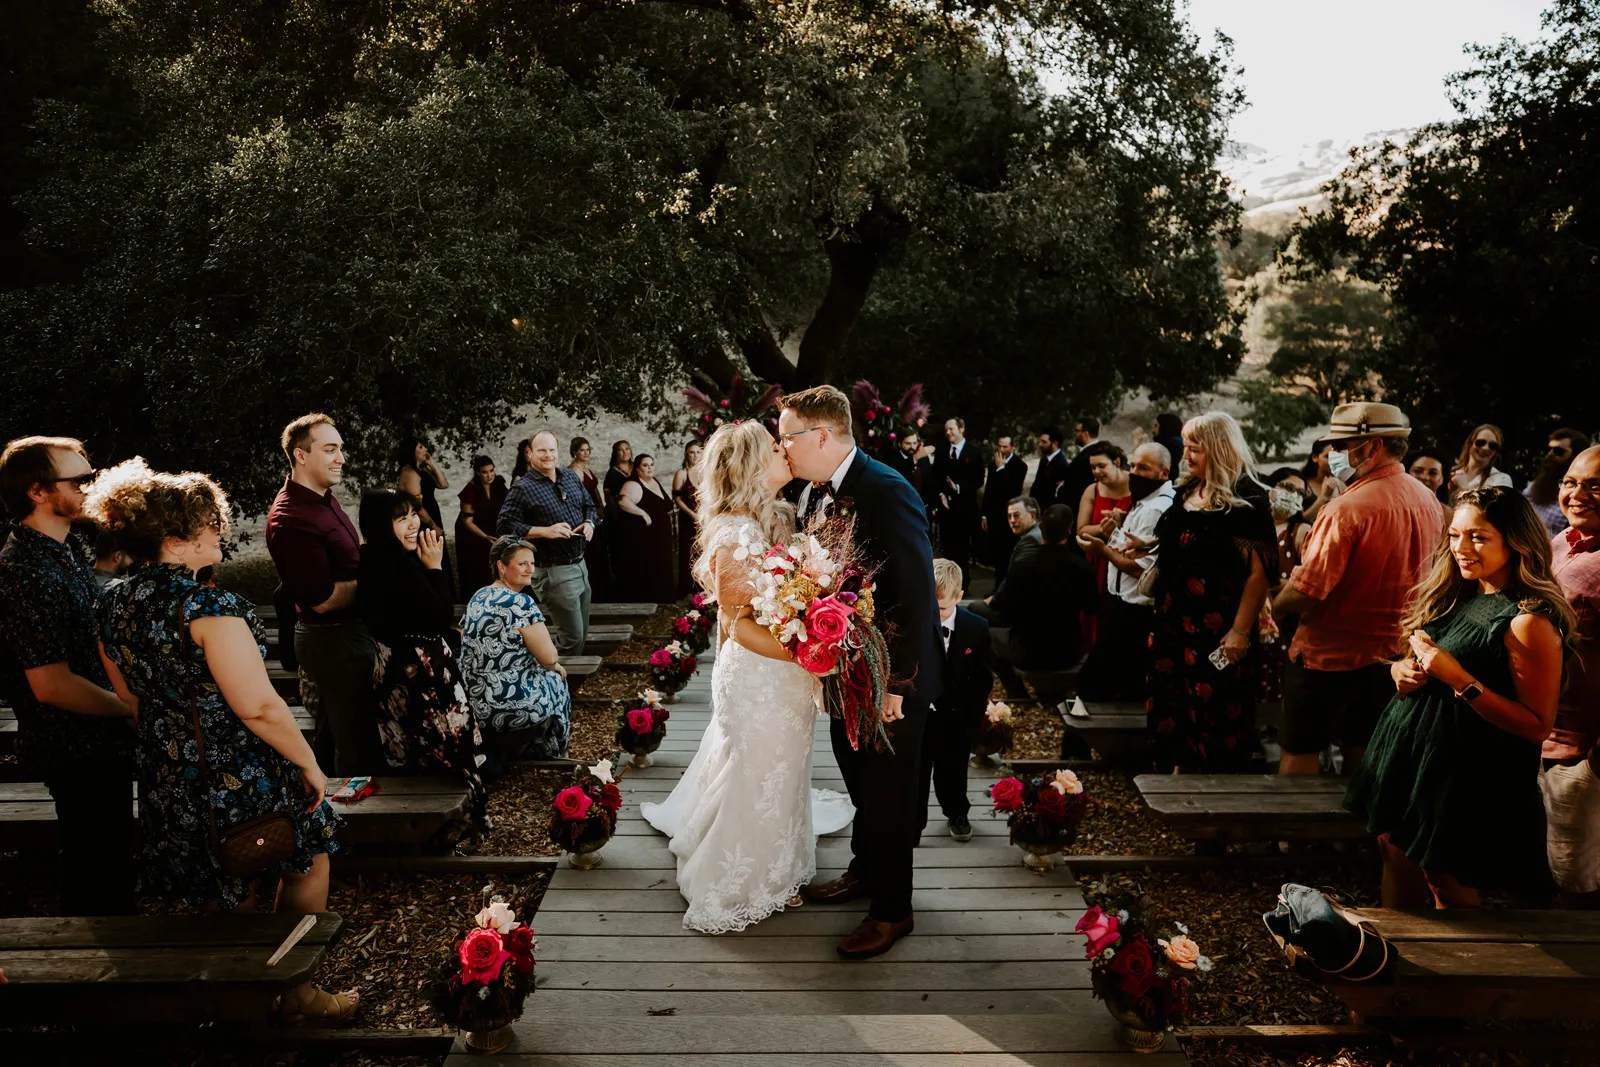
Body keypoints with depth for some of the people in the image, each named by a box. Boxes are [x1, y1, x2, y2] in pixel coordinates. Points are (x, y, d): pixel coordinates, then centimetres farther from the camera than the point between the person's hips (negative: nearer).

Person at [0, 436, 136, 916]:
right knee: (99, 881, 5)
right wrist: (131, 710, -13)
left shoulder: (67, 549, 9)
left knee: (111, 863, 23)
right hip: (79, 753, -10)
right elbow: (52, 685, -25)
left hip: (99, 744, 10)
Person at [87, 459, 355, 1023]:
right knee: (307, 865, 16)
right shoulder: (209, 606, -26)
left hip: (166, 779, 8)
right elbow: (258, 706, -26)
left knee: (231, 895, 24)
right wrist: (309, 764, -14)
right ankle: (298, 995, 26)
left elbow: (130, 696, 12)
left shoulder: (113, 603, 0)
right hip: (241, 775, -8)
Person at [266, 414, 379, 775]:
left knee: (330, 737, 23)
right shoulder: (292, 519, -23)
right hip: (333, 639, -10)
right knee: (359, 747, -3)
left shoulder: (323, 499, 8)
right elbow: (324, 599, -23)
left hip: (348, 631, 10)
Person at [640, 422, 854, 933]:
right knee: (758, 778, 8)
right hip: (758, 676, -9)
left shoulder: (777, 519, 4)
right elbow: (738, 624, -24)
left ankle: (773, 867, 46)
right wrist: (806, 654, -28)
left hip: (786, 674, 9)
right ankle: (744, 887, 29)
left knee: (781, 771, 24)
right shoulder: (737, 535, -24)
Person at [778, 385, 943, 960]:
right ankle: (864, 873, 46)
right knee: (859, 780, 25)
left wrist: (897, 683, -23)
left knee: (889, 795, 8)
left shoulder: (889, 493, -25)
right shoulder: (809, 490, 0)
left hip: (891, 679, -7)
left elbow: (917, 593, -25)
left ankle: (892, 910, 27)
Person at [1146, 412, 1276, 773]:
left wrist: (1240, 631, -21)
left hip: (1217, 631, -8)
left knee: (1215, 715, 1)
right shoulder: (1185, 493, 11)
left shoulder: (1247, 501, -13)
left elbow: (1259, 572, -18)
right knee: (1173, 710, 13)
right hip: (1175, 623, 8)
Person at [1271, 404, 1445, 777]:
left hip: (1329, 655, -7)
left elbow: (1305, 591, -25)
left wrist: (1273, 607, -7)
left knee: (1300, 752, 7)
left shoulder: (1347, 508, -24)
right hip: (1391, 653, 7)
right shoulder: (1429, 501, 0)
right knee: (1362, 753, 19)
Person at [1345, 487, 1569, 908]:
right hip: (1410, 748, 8)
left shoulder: (1529, 621, -18)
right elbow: (1414, 656, 20)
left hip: (1462, 773, -8)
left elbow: (1538, 726, -19)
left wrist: (1459, 680, -25)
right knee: (1395, 852, 18)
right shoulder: (1456, 597, 6)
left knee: (1446, 882, 7)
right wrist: (1400, 668, -3)